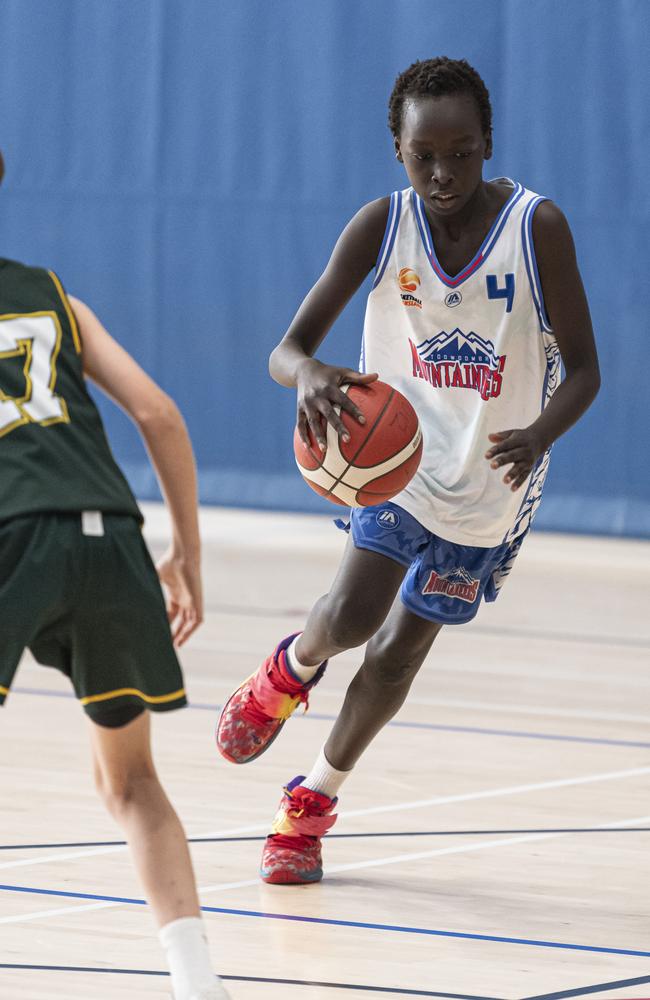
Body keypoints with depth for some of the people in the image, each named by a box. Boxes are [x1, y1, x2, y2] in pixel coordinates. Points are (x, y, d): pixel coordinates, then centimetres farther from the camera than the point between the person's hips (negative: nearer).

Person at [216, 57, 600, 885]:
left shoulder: (536, 227, -21)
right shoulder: (382, 227, -18)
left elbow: (582, 369, -16)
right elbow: (285, 350, -19)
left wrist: (537, 436, -38)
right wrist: (310, 374, -45)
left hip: (489, 484, 0)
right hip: (399, 452, 0)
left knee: (399, 649, 9)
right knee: (351, 615, -20)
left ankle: (314, 801, 32)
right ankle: (292, 670, 18)